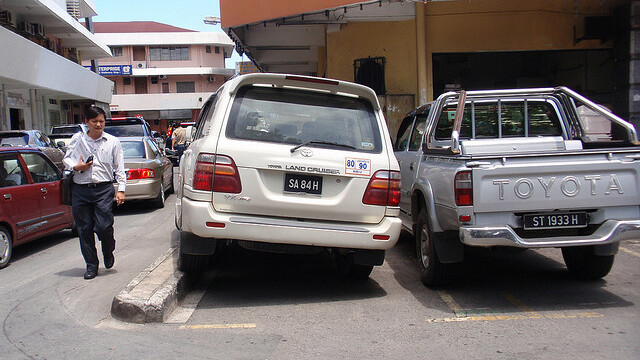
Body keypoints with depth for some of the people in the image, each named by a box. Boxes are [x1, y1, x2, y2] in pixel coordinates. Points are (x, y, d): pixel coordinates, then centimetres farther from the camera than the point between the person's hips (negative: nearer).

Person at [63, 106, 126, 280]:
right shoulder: (77, 139, 10)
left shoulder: (113, 141, 9)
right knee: (84, 229, 4)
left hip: (104, 189, -2)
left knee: (104, 227, -11)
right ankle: (91, 265, 17)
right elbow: (66, 159, 17)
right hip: (80, 190, 2)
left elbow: (119, 167, 8)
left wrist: (121, 189, 0)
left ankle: (108, 253, 20)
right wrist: (76, 167, -5)